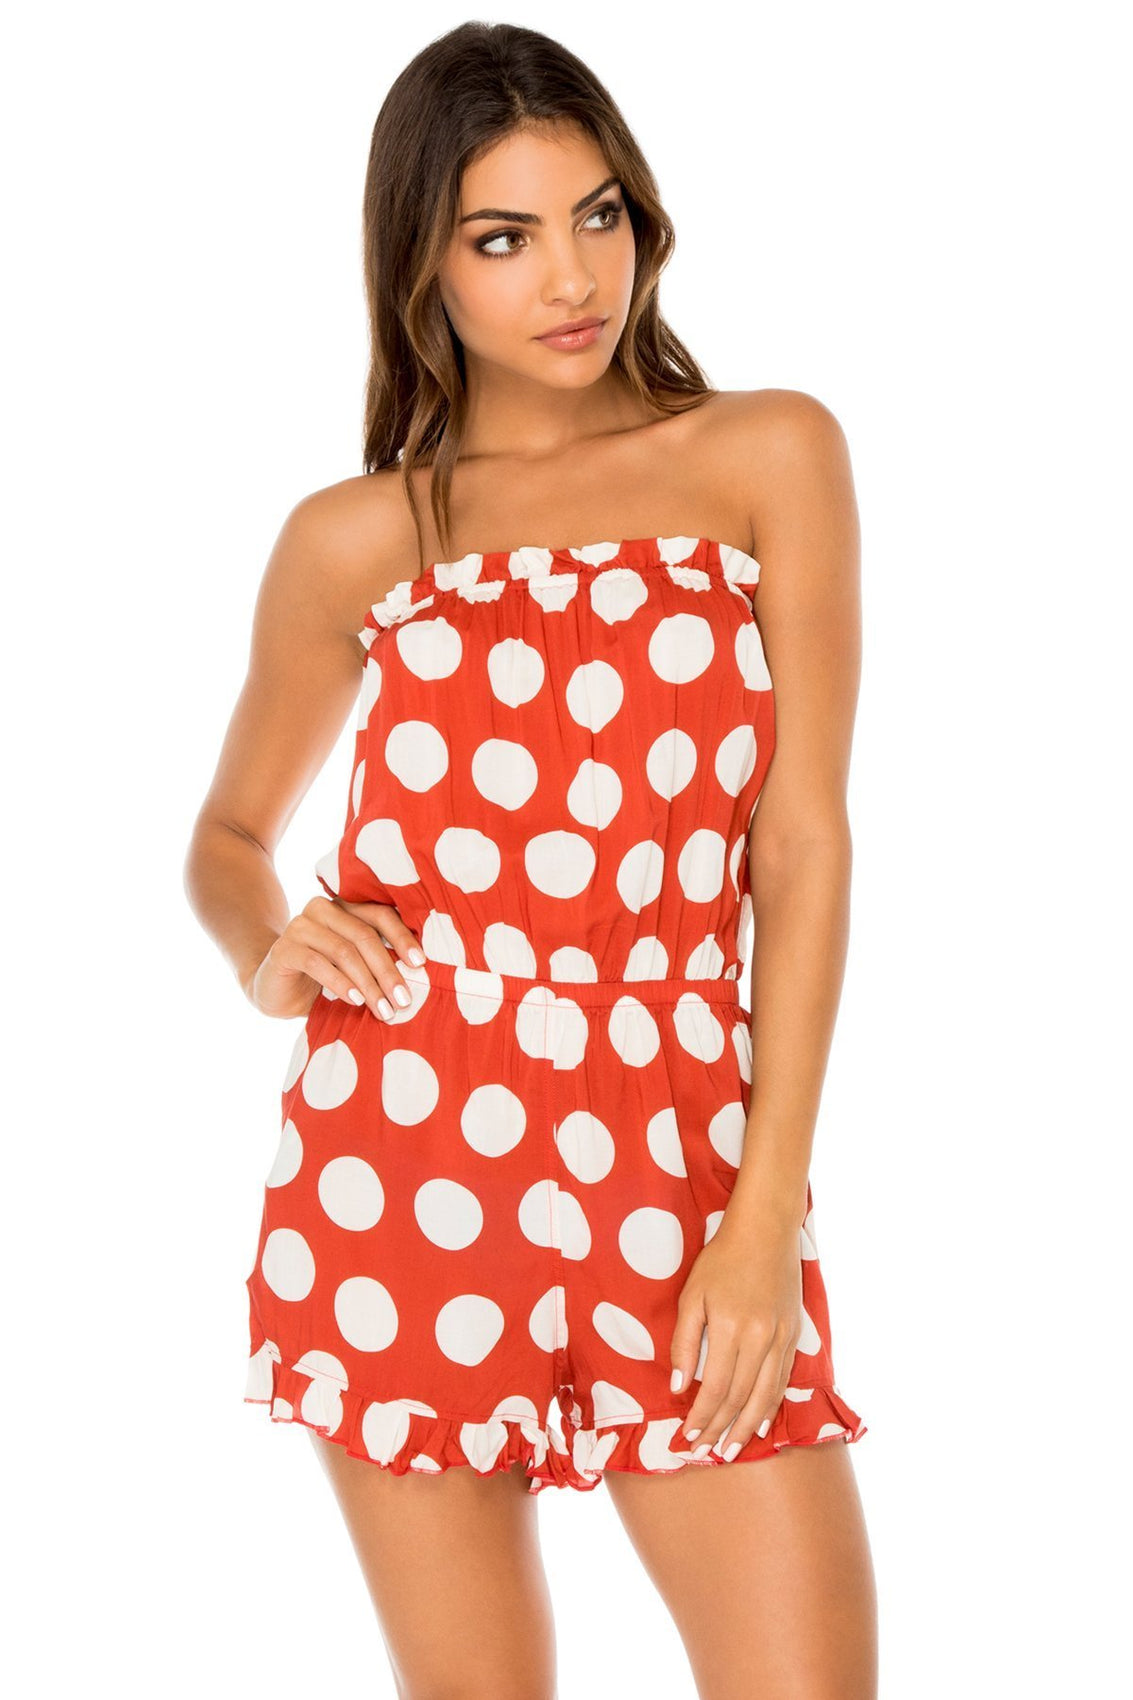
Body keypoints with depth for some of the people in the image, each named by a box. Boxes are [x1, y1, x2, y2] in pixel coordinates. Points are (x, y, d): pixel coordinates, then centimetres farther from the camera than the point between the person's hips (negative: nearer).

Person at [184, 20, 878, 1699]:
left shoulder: (770, 457, 5)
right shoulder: (354, 538, 8)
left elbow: (804, 841, 0)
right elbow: (228, 834, 20)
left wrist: (770, 1211, -7)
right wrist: (268, 951, -4)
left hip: (677, 1163, 0)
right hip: (405, 1162, 1)